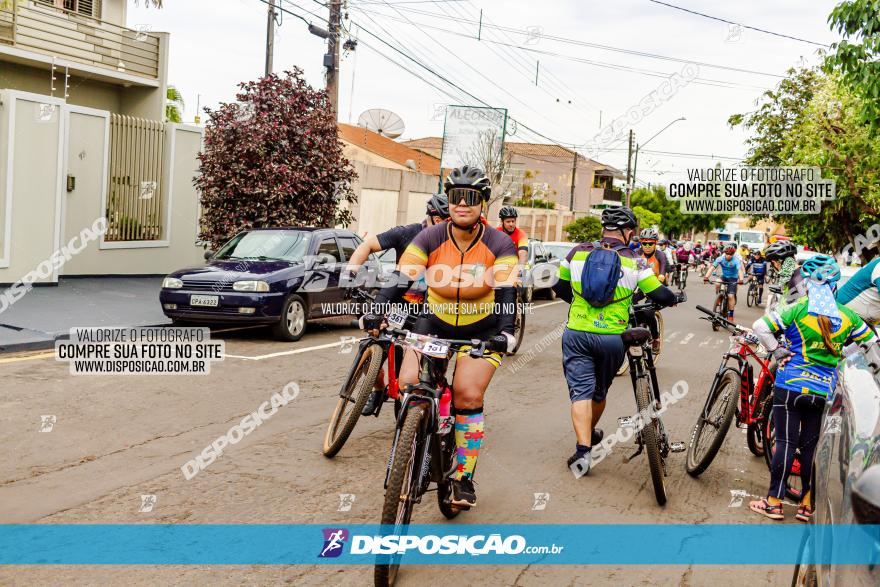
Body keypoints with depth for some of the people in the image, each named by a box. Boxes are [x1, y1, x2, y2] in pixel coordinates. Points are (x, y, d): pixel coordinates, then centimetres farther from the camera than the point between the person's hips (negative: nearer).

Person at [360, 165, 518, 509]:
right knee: (409, 382, -18)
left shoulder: (499, 246, -14)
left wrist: (505, 332, -40)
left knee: (468, 394, -17)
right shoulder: (430, 239, -12)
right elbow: (401, 279, -21)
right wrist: (376, 312, -36)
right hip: (435, 325, 2)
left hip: (482, 332, -2)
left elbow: (506, 292, -23)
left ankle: (464, 478, -3)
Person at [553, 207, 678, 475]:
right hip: (612, 337, 0)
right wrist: (674, 298, 19)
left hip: (576, 333, 0)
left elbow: (559, 286, 14)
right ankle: (591, 433, 43)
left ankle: (583, 448, -13)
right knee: (600, 390, 20)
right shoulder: (633, 262, -4)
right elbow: (660, 295, -4)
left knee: (581, 391, 1)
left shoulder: (578, 252, 3)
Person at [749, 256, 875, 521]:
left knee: (785, 442, 2)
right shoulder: (848, 315, 1)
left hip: (790, 386, -3)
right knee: (811, 445, 11)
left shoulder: (799, 309, -9)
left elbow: (760, 326, -14)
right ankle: (808, 504, 18)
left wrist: (777, 351, -2)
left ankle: (774, 501, 8)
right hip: (825, 391, 3)